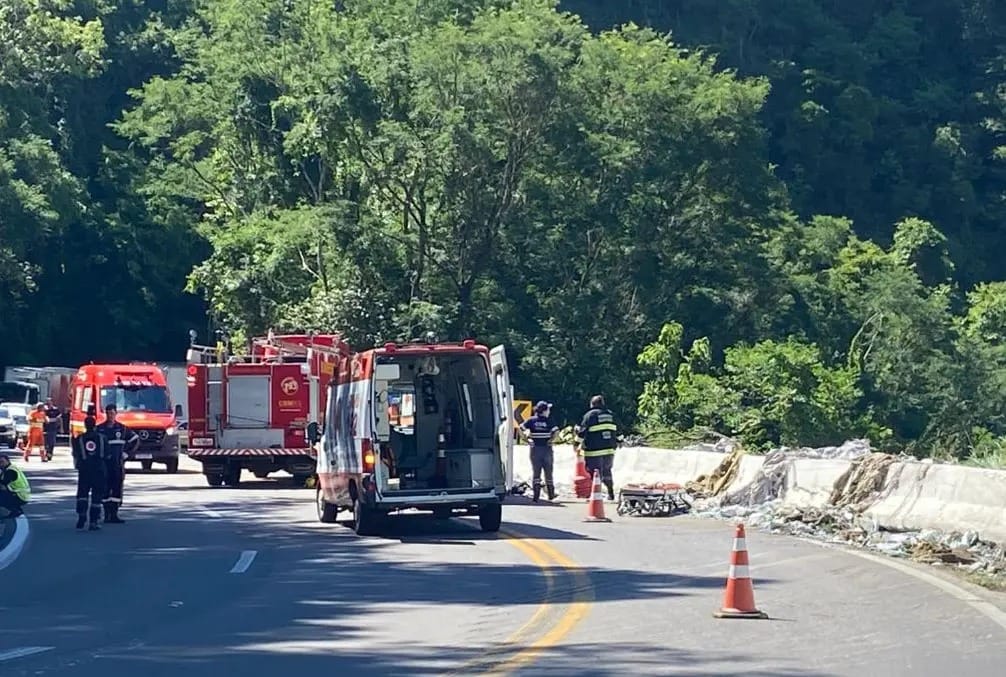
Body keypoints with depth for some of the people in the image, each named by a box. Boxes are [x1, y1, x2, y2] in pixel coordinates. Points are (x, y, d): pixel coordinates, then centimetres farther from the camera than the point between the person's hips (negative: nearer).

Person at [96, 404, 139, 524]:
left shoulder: (122, 428, 6)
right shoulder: (99, 429, 3)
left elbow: (135, 440, 14)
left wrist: (126, 453, 7)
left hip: (118, 464, 1)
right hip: (104, 464, -1)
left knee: (117, 489, -1)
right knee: (105, 489, -2)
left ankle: (114, 515, 4)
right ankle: (107, 515, 3)